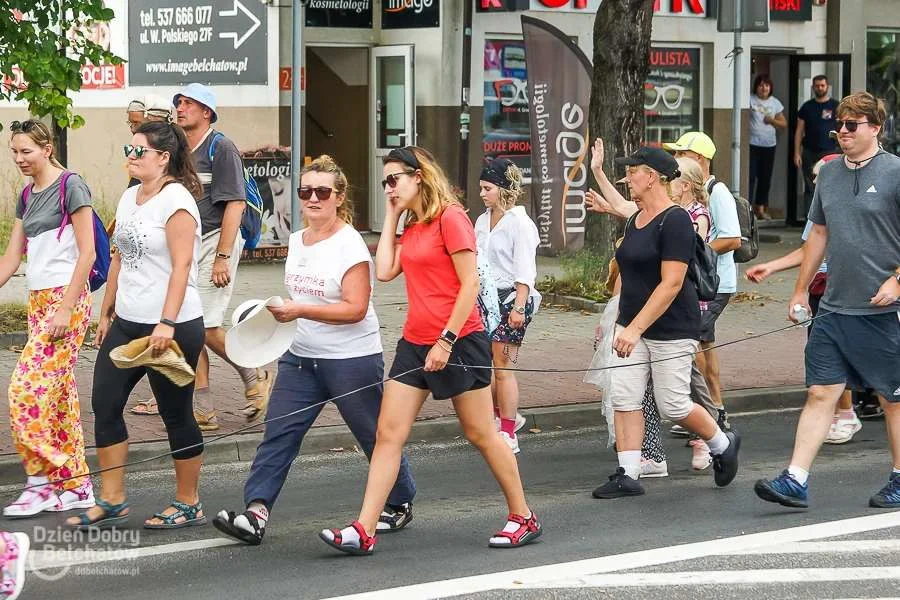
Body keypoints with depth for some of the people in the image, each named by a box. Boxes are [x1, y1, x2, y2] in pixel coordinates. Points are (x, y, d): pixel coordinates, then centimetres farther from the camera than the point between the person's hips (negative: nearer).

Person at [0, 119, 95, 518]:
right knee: (59, 392, 8)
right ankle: (76, 485, 13)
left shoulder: (70, 186, -9)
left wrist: (65, 308, -17)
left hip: (66, 298, -8)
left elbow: (87, 253, -13)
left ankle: (39, 483, -8)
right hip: (38, 300, 8)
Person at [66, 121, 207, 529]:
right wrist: (106, 313, 18)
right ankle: (112, 502, 12)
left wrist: (167, 324, -26)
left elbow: (181, 265, -20)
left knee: (176, 414, 2)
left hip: (172, 327, -9)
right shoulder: (130, 198, 12)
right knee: (104, 404, 5)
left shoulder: (176, 199, -14)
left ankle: (189, 505, 15)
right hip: (126, 323, 9)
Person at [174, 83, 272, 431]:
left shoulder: (221, 148, -8)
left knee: (206, 327, -13)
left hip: (215, 241, -8)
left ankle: (255, 378, 10)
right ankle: (204, 411, 6)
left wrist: (222, 258, -19)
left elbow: (234, 205, -14)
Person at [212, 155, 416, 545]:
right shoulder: (296, 241, 10)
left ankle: (400, 504, 28)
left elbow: (355, 308, -21)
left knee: (374, 436, 8)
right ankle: (255, 512, -13)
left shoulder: (349, 245, -14)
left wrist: (300, 311, -27)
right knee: (279, 433, -6)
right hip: (301, 356, 7)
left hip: (352, 360, -7)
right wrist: (279, 312, 9)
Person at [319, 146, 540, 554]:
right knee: (388, 433, -1)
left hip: (458, 341, -8)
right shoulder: (411, 228, 15)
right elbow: (385, 271, 3)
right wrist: (391, 217, 7)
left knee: (481, 435, 3)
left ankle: (523, 517, 18)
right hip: (416, 342, 8)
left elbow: (470, 284, -15)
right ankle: (363, 531, -4)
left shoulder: (450, 218, -11)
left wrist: (446, 340, -18)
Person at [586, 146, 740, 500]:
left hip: (672, 328, -8)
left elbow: (671, 284, -22)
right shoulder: (635, 221, 12)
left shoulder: (675, 221, -16)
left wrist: (636, 328, -26)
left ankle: (723, 444, 23)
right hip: (632, 325, 8)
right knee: (623, 397, -3)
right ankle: (628, 475, 0)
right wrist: (621, 323, 16)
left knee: (672, 405, -2)